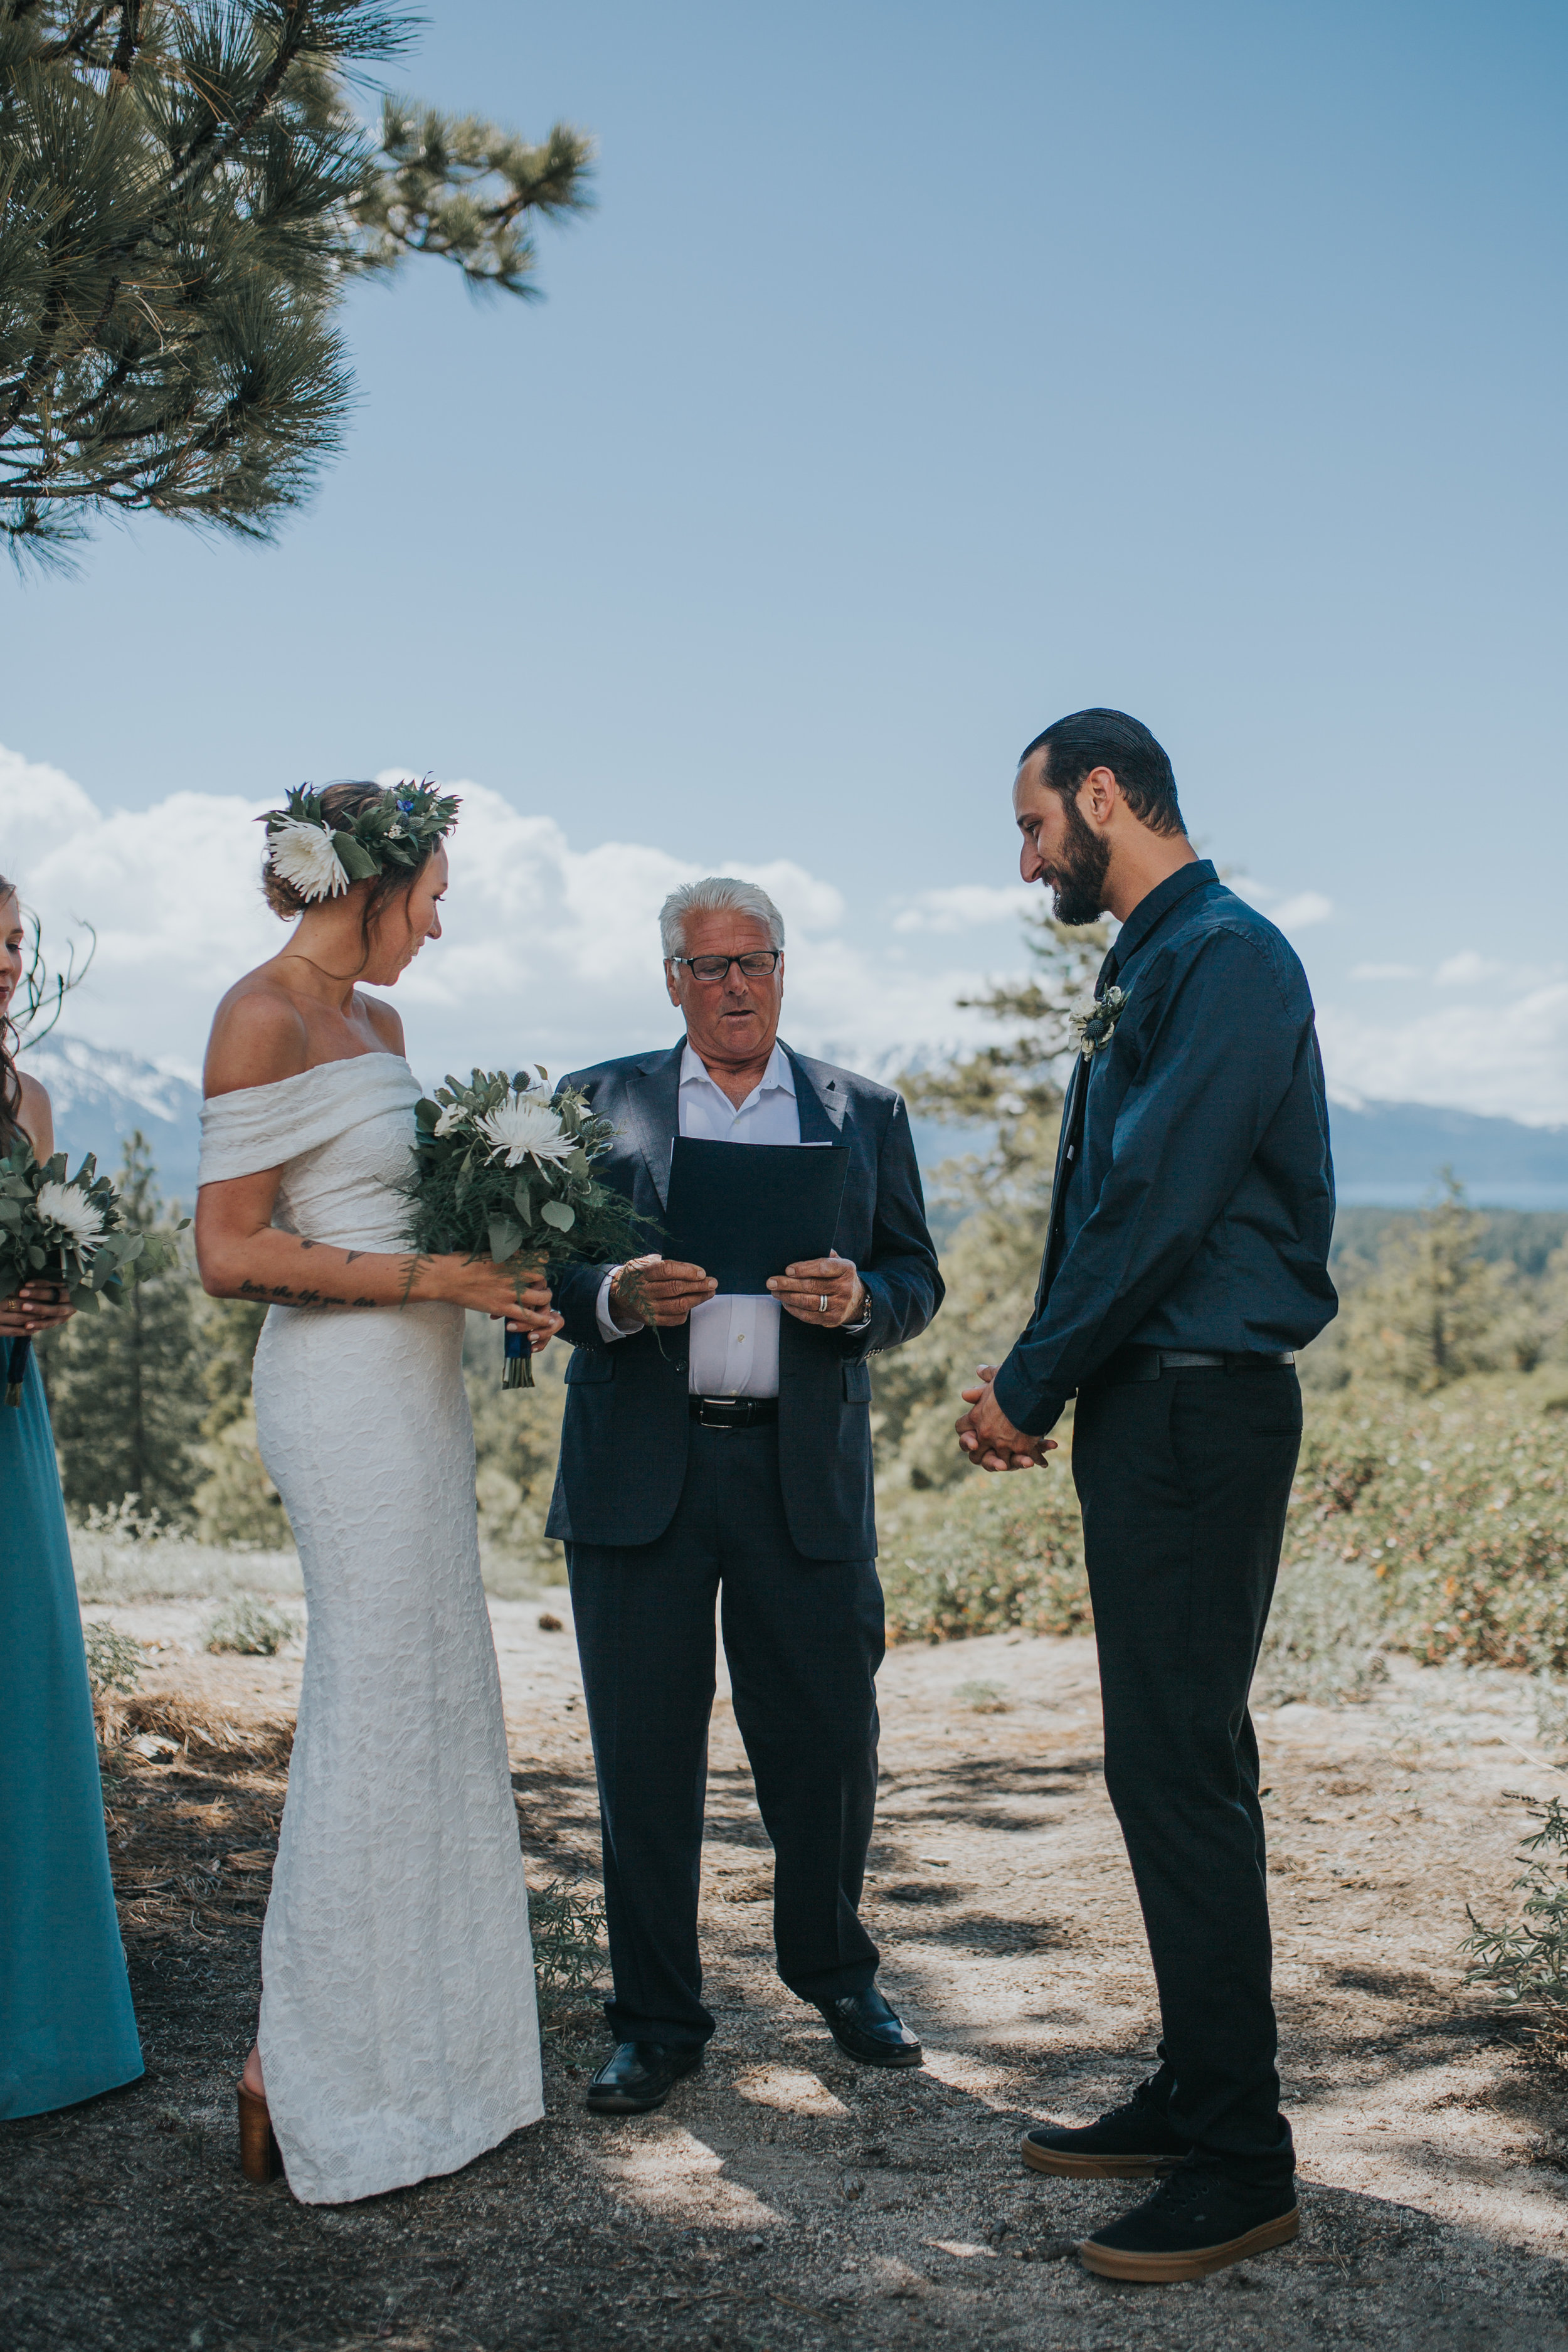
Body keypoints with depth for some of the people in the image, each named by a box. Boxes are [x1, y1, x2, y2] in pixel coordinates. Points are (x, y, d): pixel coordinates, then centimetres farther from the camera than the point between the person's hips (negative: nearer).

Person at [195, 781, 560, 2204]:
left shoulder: (376, 1020, 15)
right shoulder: (264, 1019, -11)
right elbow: (232, 1254, -15)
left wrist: (489, 1276, 6)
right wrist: (434, 1275, -17)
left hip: (412, 1385, 9)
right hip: (345, 1389, -9)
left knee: (431, 1703, 12)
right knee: (376, 1712, -4)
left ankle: (408, 2049, 25)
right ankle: (296, 2077, 10)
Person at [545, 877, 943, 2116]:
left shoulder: (864, 1112, 13)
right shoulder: (597, 1104, 9)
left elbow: (918, 1281, 8)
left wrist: (857, 1297, -13)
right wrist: (620, 1297, -17)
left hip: (807, 1473, 1)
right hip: (641, 1477, 0)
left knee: (829, 1741, 6)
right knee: (645, 1757, 4)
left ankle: (838, 1974, 32)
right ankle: (658, 2021, 21)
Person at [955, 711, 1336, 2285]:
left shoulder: (1228, 960, -13)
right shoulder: (1143, 972, 17)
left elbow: (1159, 1207, -19)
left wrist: (1034, 1387, -11)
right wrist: (1039, 1379, 7)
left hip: (1199, 1409, -10)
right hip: (1142, 1405, 10)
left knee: (1182, 1770, -6)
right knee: (1163, 1763, 14)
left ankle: (1242, 2163, 6)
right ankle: (1194, 2097, 26)